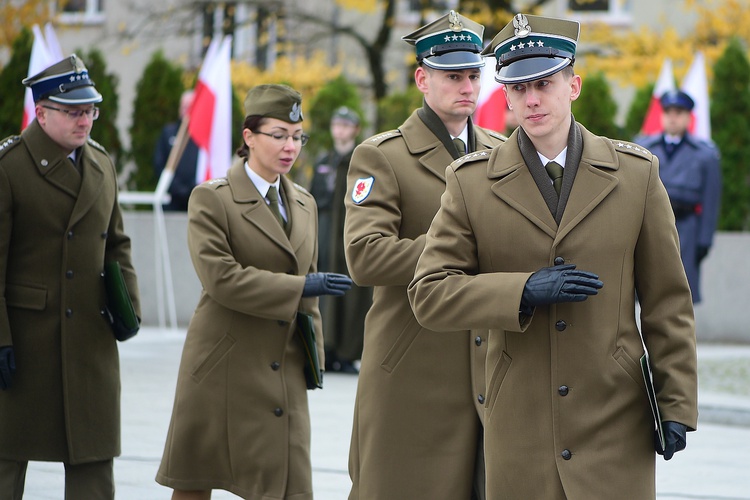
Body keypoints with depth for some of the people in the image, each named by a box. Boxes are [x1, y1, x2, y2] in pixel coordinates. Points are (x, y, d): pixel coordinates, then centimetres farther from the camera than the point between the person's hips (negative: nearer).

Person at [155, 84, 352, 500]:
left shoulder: (304, 205, 14)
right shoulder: (212, 199, -6)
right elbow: (221, 279, -18)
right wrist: (302, 286, -19)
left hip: (283, 371, 5)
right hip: (223, 370, -5)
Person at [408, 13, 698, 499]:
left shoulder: (637, 174, 4)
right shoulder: (471, 182, 2)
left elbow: (668, 302, 6)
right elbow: (428, 295, -2)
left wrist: (677, 405, 0)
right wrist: (524, 291, -15)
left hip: (616, 422, 0)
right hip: (520, 425, 0)